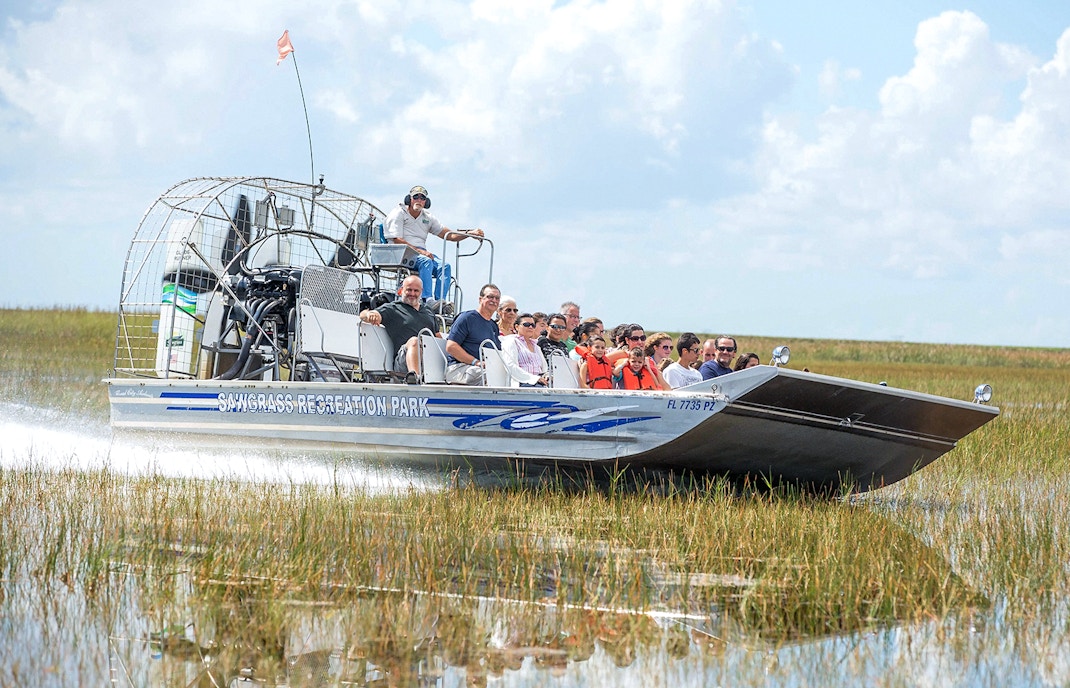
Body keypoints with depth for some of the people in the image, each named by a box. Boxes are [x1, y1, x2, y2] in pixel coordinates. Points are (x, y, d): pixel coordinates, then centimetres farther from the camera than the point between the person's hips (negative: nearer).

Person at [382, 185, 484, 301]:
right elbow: (397, 241, -10)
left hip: (422, 252, 6)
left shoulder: (428, 218, 19)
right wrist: (419, 251, -21)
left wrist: (470, 233, -1)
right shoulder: (398, 214, 2)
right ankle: (426, 299, -44)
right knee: (426, 261, -34)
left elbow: (449, 235, 14)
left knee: (444, 265, -21)